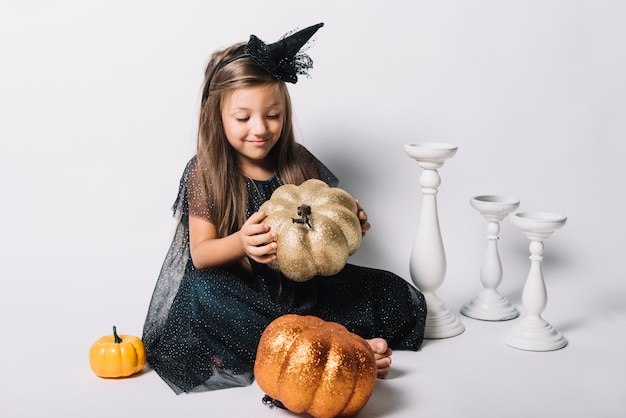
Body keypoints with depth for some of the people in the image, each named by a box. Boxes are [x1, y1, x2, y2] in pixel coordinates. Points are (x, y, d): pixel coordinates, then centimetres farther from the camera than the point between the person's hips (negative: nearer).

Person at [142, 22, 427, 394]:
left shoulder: (300, 164, 2)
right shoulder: (205, 174, -5)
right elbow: (200, 254, -11)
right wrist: (242, 242, -32)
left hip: (304, 286, 3)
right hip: (243, 293, -2)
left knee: (403, 300, -10)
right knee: (203, 295, -38)